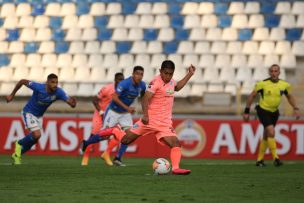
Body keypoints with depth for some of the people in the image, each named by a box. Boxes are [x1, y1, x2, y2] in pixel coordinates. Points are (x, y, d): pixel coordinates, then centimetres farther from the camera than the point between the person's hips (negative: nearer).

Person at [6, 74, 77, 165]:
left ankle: (17, 155, 34)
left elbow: (71, 104, -27)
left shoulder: (58, 92, -21)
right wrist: (12, 95, -9)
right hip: (28, 113, -6)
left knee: (34, 139, 12)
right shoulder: (38, 87, -30)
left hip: (39, 116, 6)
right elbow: (22, 81, -16)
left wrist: (73, 103, -52)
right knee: (36, 135, -22)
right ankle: (19, 144, 6)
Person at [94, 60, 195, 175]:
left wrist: (189, 74, 30)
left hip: (165, 124, 6)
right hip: (150, 120, -6)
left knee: (176, 144, -15)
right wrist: (145, 115, -36)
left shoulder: (171, 82, 10)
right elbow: (145, 99, -23)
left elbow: (177, 87, 36)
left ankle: (175, 168, -22)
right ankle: (115, 131, 31)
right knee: (125, 140, 2)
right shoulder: (156, 82, -15)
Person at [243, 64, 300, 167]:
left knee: (266, 136, 12)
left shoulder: (284, 85, -6)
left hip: (274, 112, 5)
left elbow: (290, 97, 12)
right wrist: (246, 111, -6)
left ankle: (259, 160, 24)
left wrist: (296, 109, -1)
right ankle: (275, 158, -19)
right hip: (263, 111, -5)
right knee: (271, 132, -22)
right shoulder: (262, 84, -16)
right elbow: (252, 96, -6)